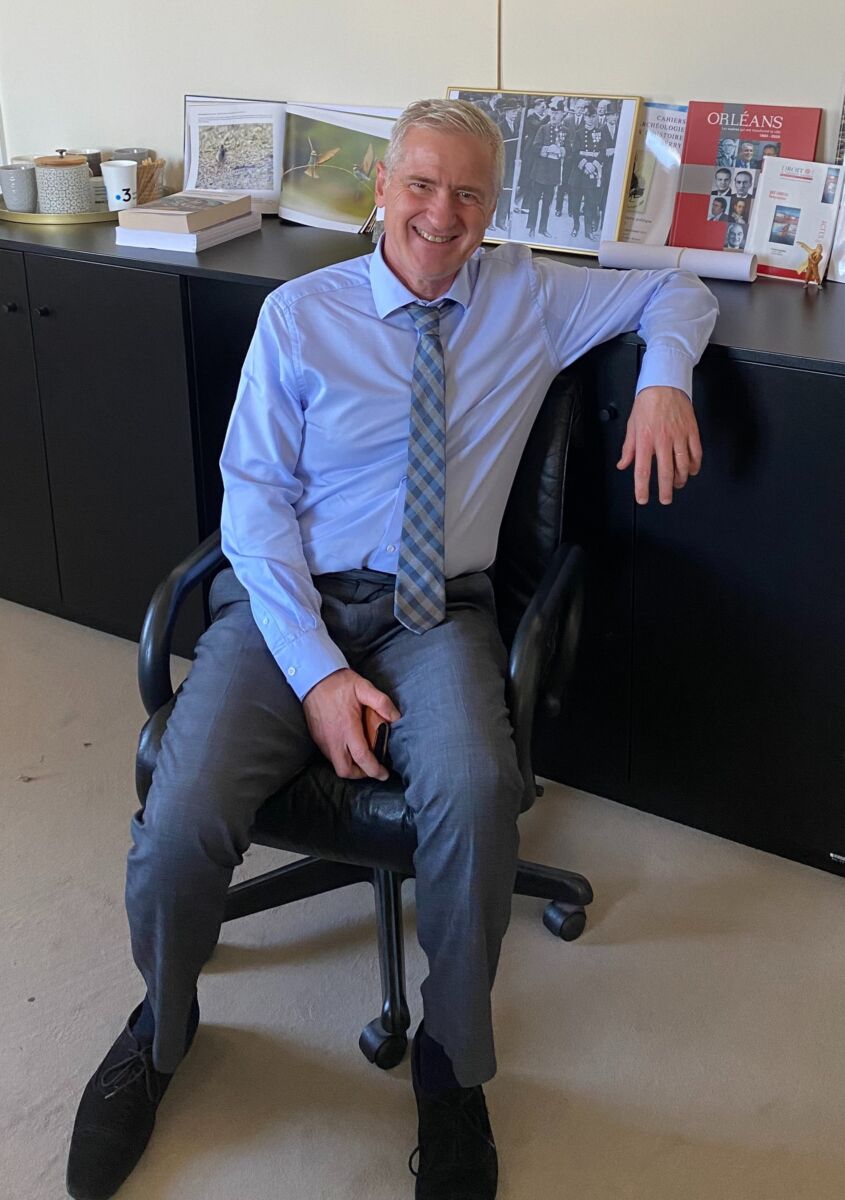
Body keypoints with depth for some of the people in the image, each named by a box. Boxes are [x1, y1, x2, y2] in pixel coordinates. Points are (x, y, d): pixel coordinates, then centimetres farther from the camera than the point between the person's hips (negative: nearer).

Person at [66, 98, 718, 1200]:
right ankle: (162, 1027, 9)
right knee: (181, 822, -26)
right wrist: (315, 671, -14)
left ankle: (451, 1066, -7)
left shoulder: (529, 297, 11)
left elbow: (675, 290, 23)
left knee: (475, 791, -34)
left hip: (437, 615, 1)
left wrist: (663, 379, -2)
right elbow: (254, 494, -1)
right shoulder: (300, 313, 5)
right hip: (290, 600, 0)